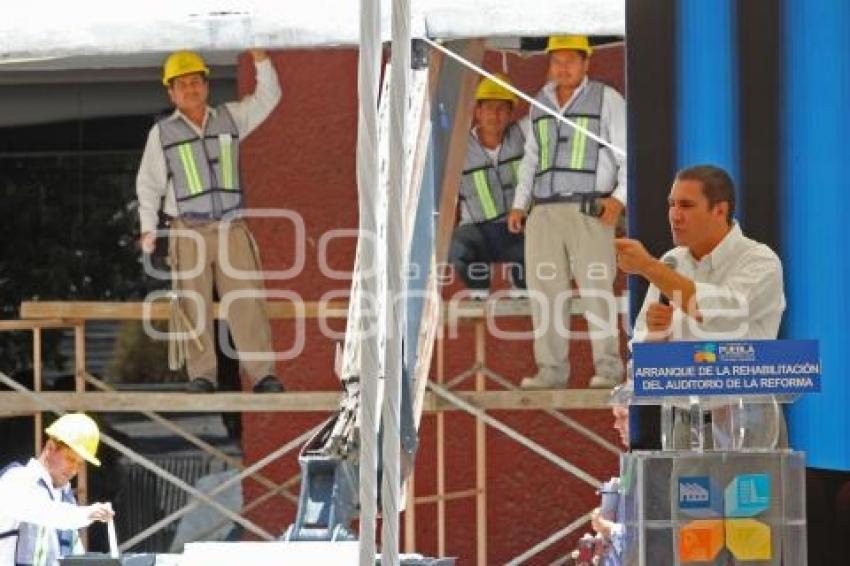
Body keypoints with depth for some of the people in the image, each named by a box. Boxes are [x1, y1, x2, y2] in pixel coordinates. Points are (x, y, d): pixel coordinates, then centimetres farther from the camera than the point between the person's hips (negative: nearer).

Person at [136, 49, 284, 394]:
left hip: (232, 229, 1)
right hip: (189, 232, -1)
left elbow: (267, 97, 10)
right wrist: (148, 229, 1)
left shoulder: (230, 119, 13)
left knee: (247, 300, -8)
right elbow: (149, 184, 10)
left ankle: (262, 373, -11)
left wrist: (259, 56, -4)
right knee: (195, 305, -3)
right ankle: (202, 375, 0)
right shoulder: (162, 133, 8)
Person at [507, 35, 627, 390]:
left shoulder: (608, 100, 0)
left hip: (589, 211, -5)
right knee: (545, 292, -2)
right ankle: (552, 371, 1)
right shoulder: (540, 104, 15)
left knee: (596, 290, -11)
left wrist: (619, 198, -18)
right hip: (545, 213, 5)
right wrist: (519, 205, 12)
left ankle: (608, 369, -7)